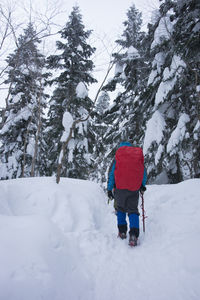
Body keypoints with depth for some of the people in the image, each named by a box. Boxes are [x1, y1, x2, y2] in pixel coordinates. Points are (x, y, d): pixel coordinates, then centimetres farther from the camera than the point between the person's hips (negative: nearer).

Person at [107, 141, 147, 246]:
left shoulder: (118, 156, 7)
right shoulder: (138, 154, 13)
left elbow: (111, 173, 2)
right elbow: (144, 173, 15)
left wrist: (109, 189, 4)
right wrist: (142, 186, 26)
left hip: (120, 188, -1)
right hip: (134, 189, 1)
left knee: (121, 208, 18)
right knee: (133, 210, 7)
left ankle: (122, 231, 17)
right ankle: (134, 234, -9)